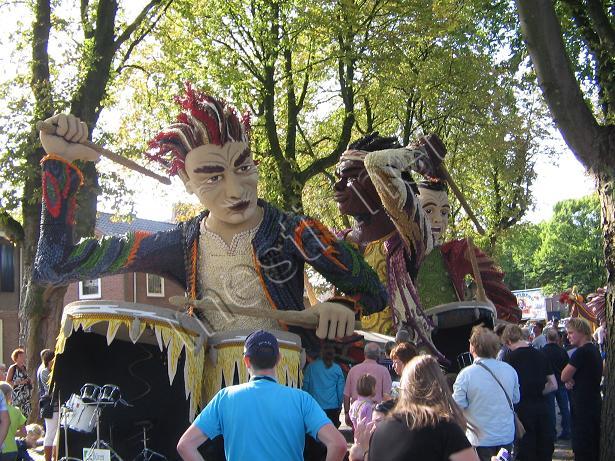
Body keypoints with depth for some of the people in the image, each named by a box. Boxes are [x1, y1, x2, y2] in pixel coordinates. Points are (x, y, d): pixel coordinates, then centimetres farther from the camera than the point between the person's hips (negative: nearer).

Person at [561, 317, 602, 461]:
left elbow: (564, 376, -16)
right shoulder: (595, 350, 11)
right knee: (594, 447, 16)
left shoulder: (581, 352, -19)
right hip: (595, 402, 10)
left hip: (583, 406, -10)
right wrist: (572, 380, -2)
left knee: (581, 449, -4)